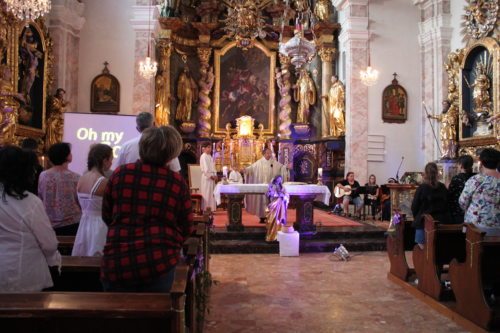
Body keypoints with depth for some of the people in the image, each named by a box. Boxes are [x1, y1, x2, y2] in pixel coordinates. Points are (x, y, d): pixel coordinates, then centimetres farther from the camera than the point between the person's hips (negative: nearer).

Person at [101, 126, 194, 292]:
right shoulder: (177, 182, -4)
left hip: (116, 263, 2)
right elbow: (186, 229, 4)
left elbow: (106, 217, 13)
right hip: (158, 263, -1)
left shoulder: (120, 174, -1)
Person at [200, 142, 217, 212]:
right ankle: (206, 209, -2)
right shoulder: (203, 156, -11)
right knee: (207, 193, -6)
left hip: (211, 177, 9)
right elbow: (205, 168, -19)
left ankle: (210, 208, 15)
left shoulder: (210, 156, 17)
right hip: (207, 177, -9)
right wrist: (211, 176, -16)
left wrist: (215, 175, 4)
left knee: (211, 194, 10)